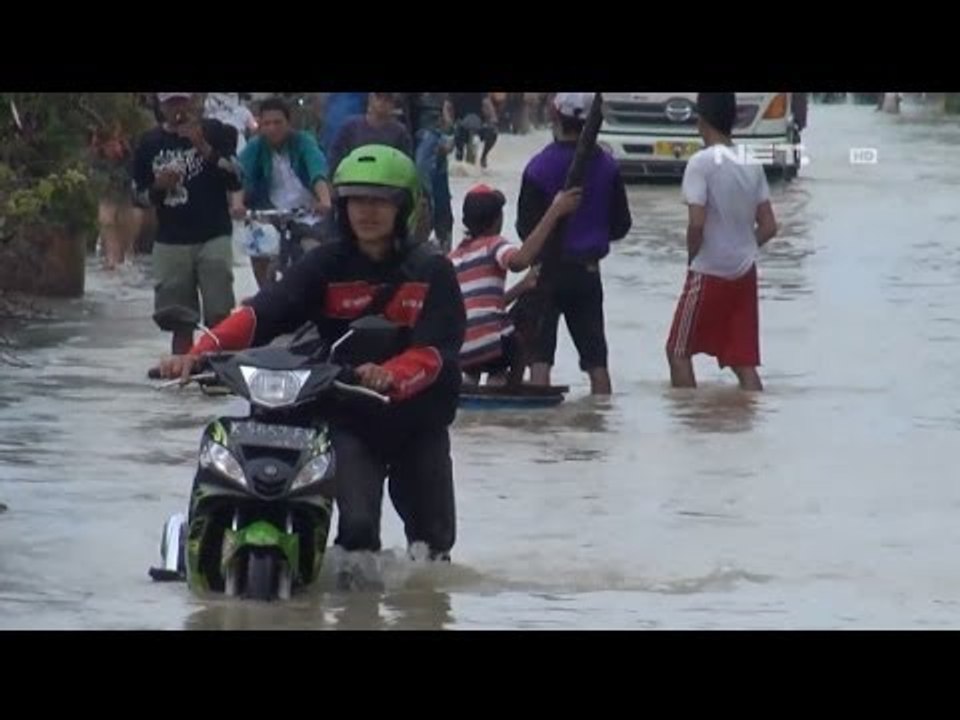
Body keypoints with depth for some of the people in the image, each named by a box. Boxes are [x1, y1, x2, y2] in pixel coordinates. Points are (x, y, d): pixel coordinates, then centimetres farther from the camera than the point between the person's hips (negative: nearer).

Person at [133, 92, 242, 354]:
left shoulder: (215, 133, 2)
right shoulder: (150, 144, 8)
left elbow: (236, 181, -6)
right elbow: (139, 195, 14)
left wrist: (204, 147, -16)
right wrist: (159, 187, -9)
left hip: (213, 237, -2)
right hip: (170, 242, 2)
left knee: (218, 318, -10)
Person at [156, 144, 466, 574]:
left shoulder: (431, 272, -3)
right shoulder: (327, 266, -1)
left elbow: (434, 352, -16)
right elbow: (262, 313, -14)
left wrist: (391, 376, -39)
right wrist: (200, 353, -31)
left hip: (418, 420, 1)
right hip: (349, 419, -1)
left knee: (433, 536, 10)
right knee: (357, 525, -21)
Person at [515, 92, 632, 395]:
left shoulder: (540, 167, -14)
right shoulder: (607, 167, -2)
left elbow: (526, 228, -10)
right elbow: (621, 225, 4)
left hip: (547, 270, -3)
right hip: (588, 271, 3)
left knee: (539, 356, 1)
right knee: (596, 358, 10)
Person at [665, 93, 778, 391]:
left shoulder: (701, 163, -13)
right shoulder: (752, 164, 7)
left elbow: (697, 223, -20)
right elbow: (768, 226, 7)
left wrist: (692, 257, -2)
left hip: (709, 274, -6)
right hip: (745, 274, 6)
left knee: (679, 352, 9)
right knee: (744, 362, 6)